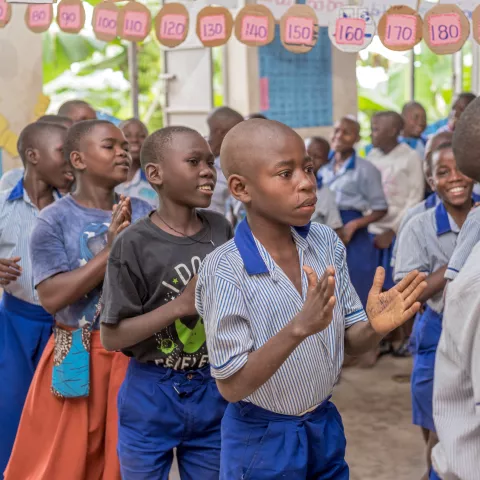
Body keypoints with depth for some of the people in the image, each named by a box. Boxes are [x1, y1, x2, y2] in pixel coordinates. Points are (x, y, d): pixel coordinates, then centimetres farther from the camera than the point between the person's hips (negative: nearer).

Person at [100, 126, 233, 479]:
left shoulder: (221, 230, -2)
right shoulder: (135, 245, -16)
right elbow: (111, 337, -15)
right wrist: (181, 305, -22)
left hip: (215, 391, 4)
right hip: (152, 397, -4)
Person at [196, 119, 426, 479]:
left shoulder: (327, 243, -7)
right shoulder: (224, 271, -22)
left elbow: (350, 343, 1)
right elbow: (231, 386, -22)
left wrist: (375, 326, -22)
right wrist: (298, 329, -35)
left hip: (325, 426, 5)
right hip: (261, 440, -5)